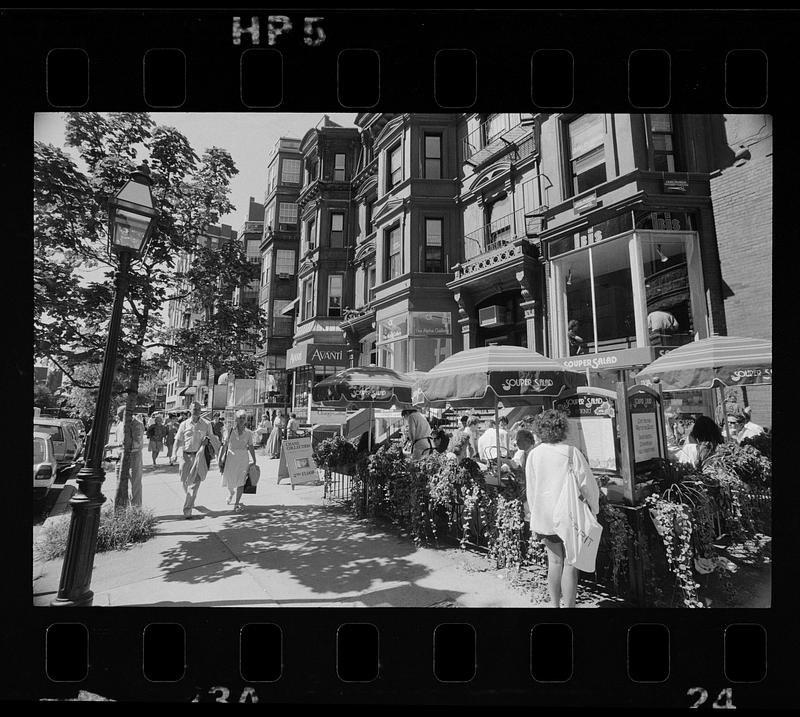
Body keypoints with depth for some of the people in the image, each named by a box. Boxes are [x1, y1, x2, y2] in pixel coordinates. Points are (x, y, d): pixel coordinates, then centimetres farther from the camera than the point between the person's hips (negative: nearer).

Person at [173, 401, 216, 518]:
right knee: (184, 481, 13)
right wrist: (174, 453, -8)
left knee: (194, 482, -7)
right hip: (185, 455, 2)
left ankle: (187, 510, -2)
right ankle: (191, 499, 40)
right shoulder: (184, 424, 5)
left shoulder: (206, 424, 2)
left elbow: (211, 439, 10)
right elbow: (178, 440, 5)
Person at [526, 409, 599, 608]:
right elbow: (588, 483, -8)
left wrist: (535, 520, 12)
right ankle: (568, 605, 16)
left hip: (545, 515, 3)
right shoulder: (572, 453, -13)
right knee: (570, 563, 9)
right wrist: (594, 509, 10)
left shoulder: (533, 455, -5)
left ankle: (554, 604, 30)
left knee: (554, 561, 18)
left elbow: (530, 490, 1)